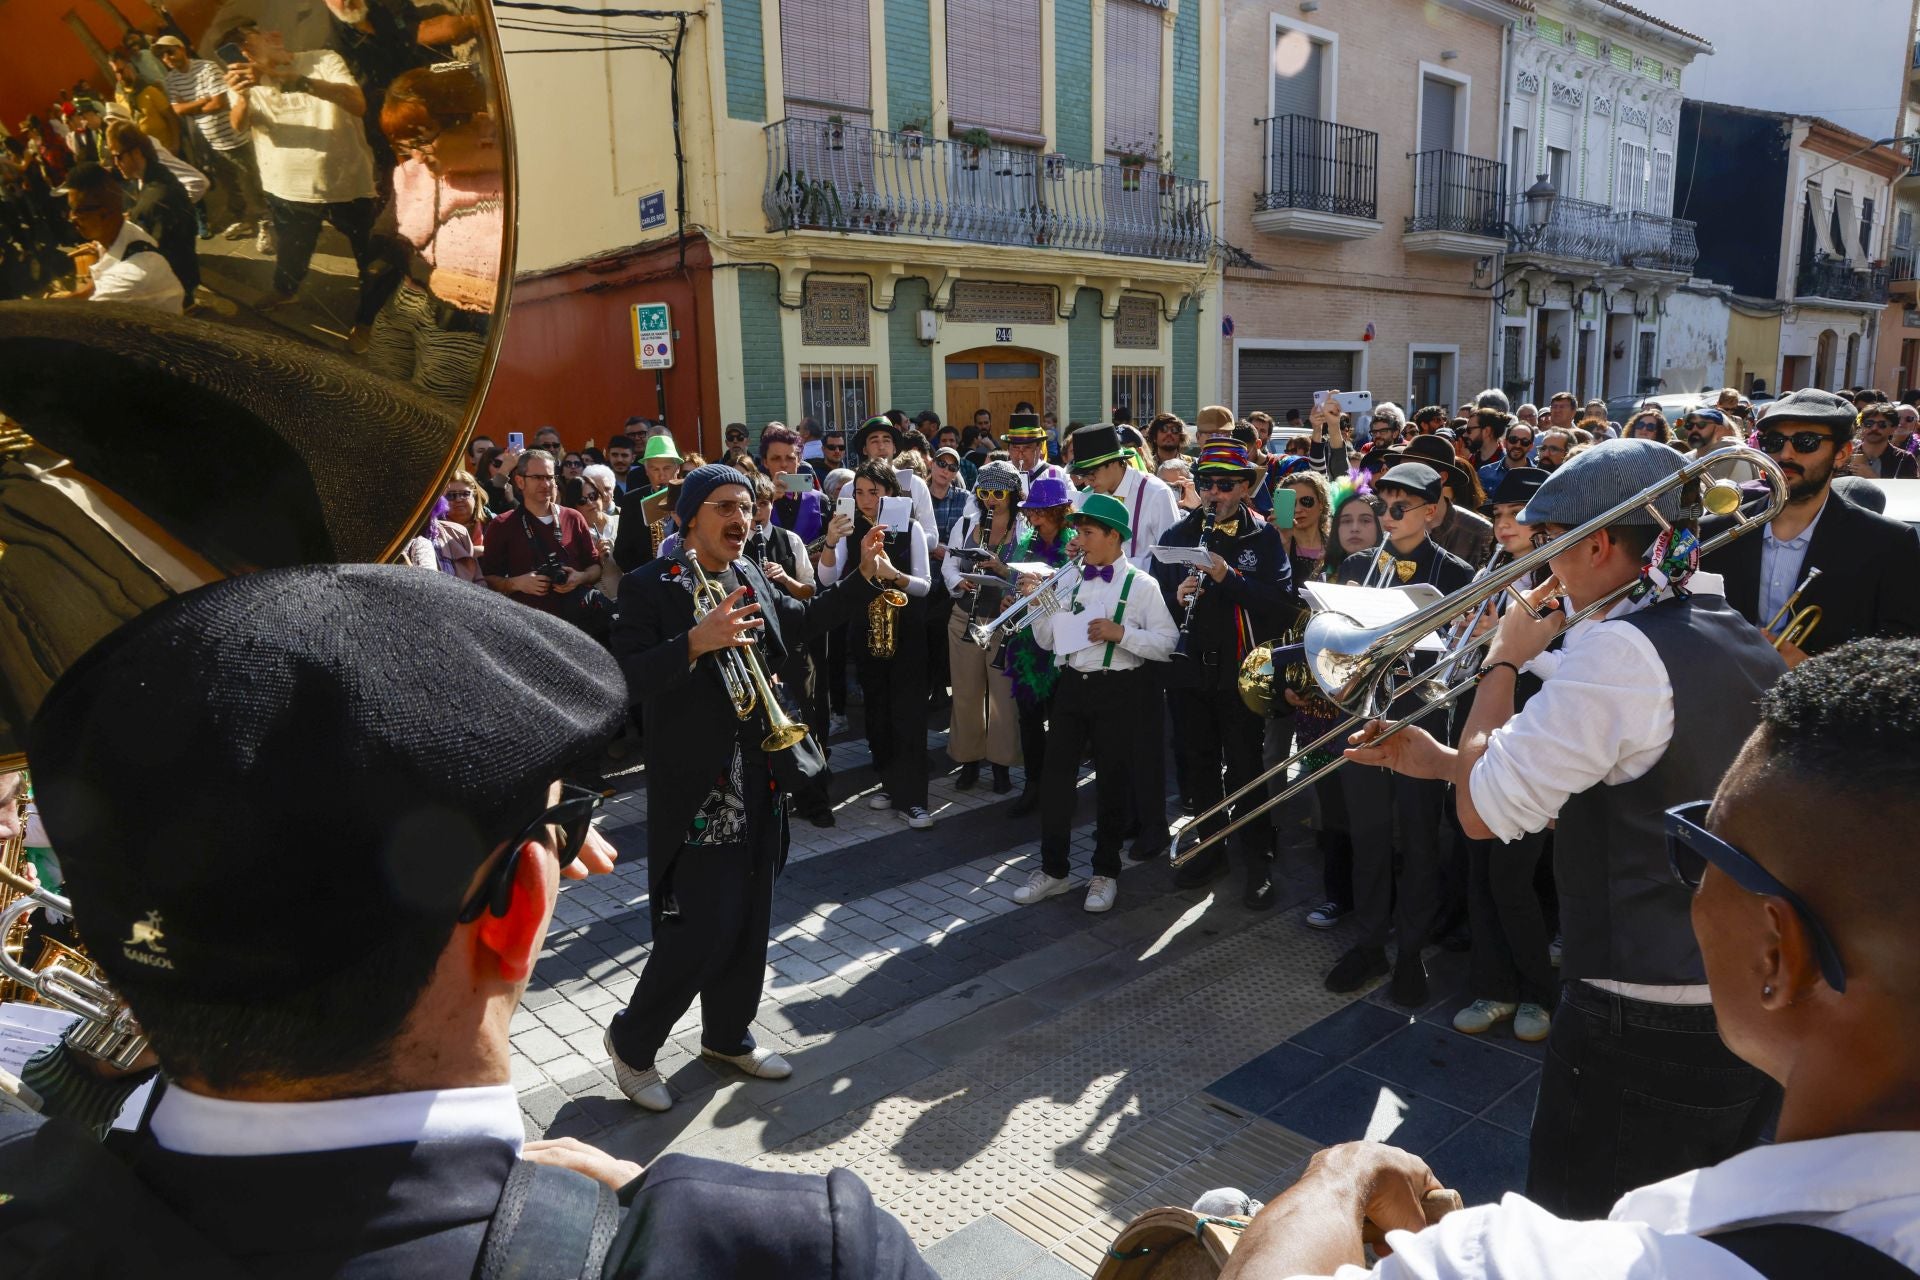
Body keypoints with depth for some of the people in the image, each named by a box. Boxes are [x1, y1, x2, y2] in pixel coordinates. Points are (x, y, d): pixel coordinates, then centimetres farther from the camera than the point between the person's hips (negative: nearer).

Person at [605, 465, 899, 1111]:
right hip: (693, 791, -7)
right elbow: (626, 681, -20)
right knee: (698, 933, -4)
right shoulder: (649, 586, -12)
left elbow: (800, 621, 23)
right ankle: (632, 1040, 21)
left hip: (756, 785, 7)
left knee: (748, 920, 17)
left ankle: (728, 1033, 37)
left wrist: (865, 577, 15)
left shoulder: (751, 577, 8)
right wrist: (696, 642, -32)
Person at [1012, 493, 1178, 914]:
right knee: (1055, 776, 5)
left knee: (1112, 781, 6)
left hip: (1117, 690, -4)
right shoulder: (1070, 581, 9)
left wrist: (1121, 633, -20)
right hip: (1071, 685, 5)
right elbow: (1048, 641, 12)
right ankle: (1053, 868, 18)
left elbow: (1167, 644, -10)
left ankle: (1105, 872, 21)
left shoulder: (1141, 585, -5)